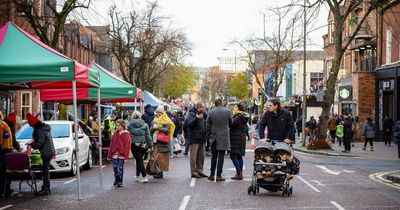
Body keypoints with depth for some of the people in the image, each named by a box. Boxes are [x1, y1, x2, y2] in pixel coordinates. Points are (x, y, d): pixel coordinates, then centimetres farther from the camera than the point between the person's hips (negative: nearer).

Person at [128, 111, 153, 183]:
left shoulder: (129, 125, -5)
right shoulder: (145, 125, 1)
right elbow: (148, 136, 3)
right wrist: (150, 145, 7)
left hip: (134, 145, -3)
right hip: (143, 145, 3)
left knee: (139, 160, -1)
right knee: (139, 160, 18)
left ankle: (144, 177, -12)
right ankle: (137, 176, 27)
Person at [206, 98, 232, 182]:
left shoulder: (211, 112, -3)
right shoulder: (227, 111, -7)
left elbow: (208, 126, 1)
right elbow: (230, 123, 6)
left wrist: (208, 136, 12)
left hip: (213, 137, 2)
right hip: (223, 137, -2)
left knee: (214, 156, 12)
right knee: (221, 156, 1)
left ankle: (212, 175, 13)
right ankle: (219, 175, -2)